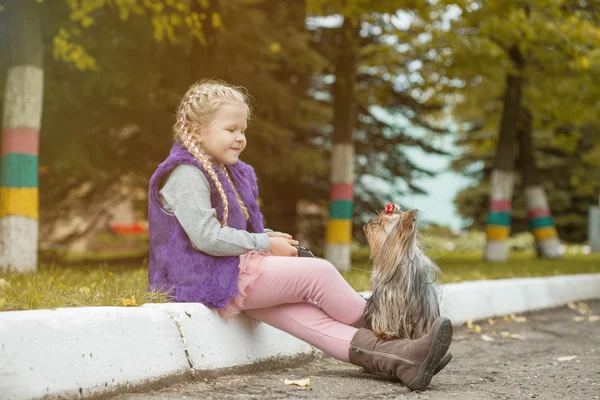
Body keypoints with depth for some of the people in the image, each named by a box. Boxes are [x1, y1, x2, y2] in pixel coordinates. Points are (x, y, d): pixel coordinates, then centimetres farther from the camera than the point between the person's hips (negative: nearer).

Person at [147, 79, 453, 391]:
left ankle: (392, 358, -21)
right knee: (318, 273, -13)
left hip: (230, 277, 10)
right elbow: (206, 237, -23)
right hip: (210, 280, -10)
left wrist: (266, 236, 5)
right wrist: (266, 244, -15)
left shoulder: (223, 172, 20)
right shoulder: (187, 175, -13)